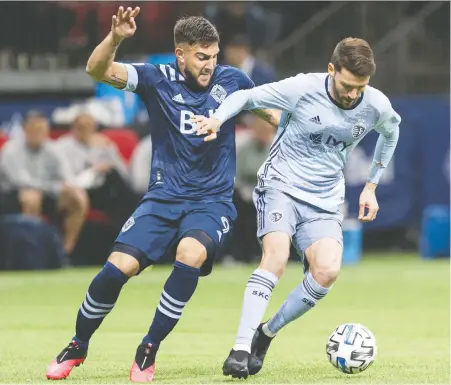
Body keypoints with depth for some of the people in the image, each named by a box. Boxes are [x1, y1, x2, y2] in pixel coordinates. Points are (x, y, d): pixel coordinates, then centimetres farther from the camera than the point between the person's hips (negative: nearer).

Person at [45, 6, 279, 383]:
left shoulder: (231, 81, -2)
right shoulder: (158, 79, -5)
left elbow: (274, 114, 16)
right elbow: (98, 70, -18)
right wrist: (115, 37, -36)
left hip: (213, 201, 0)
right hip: (164, 197, 1)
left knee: (190, 253, -32)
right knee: (118, 266, -16)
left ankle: (148, 352, -17)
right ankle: (77, 348, 11)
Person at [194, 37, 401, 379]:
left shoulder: (377, 106, -5)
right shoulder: (302, 89, -15)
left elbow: (391, 131, 19)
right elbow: (246, 97, -4)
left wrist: (371, 186, 19)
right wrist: (216, 120, -24)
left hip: (324, 202, 3)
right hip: (281, 186, -3)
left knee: (327, 271, -21)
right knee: (277, 256, -28)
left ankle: (268, 332, 0)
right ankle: (241, 348, -27)